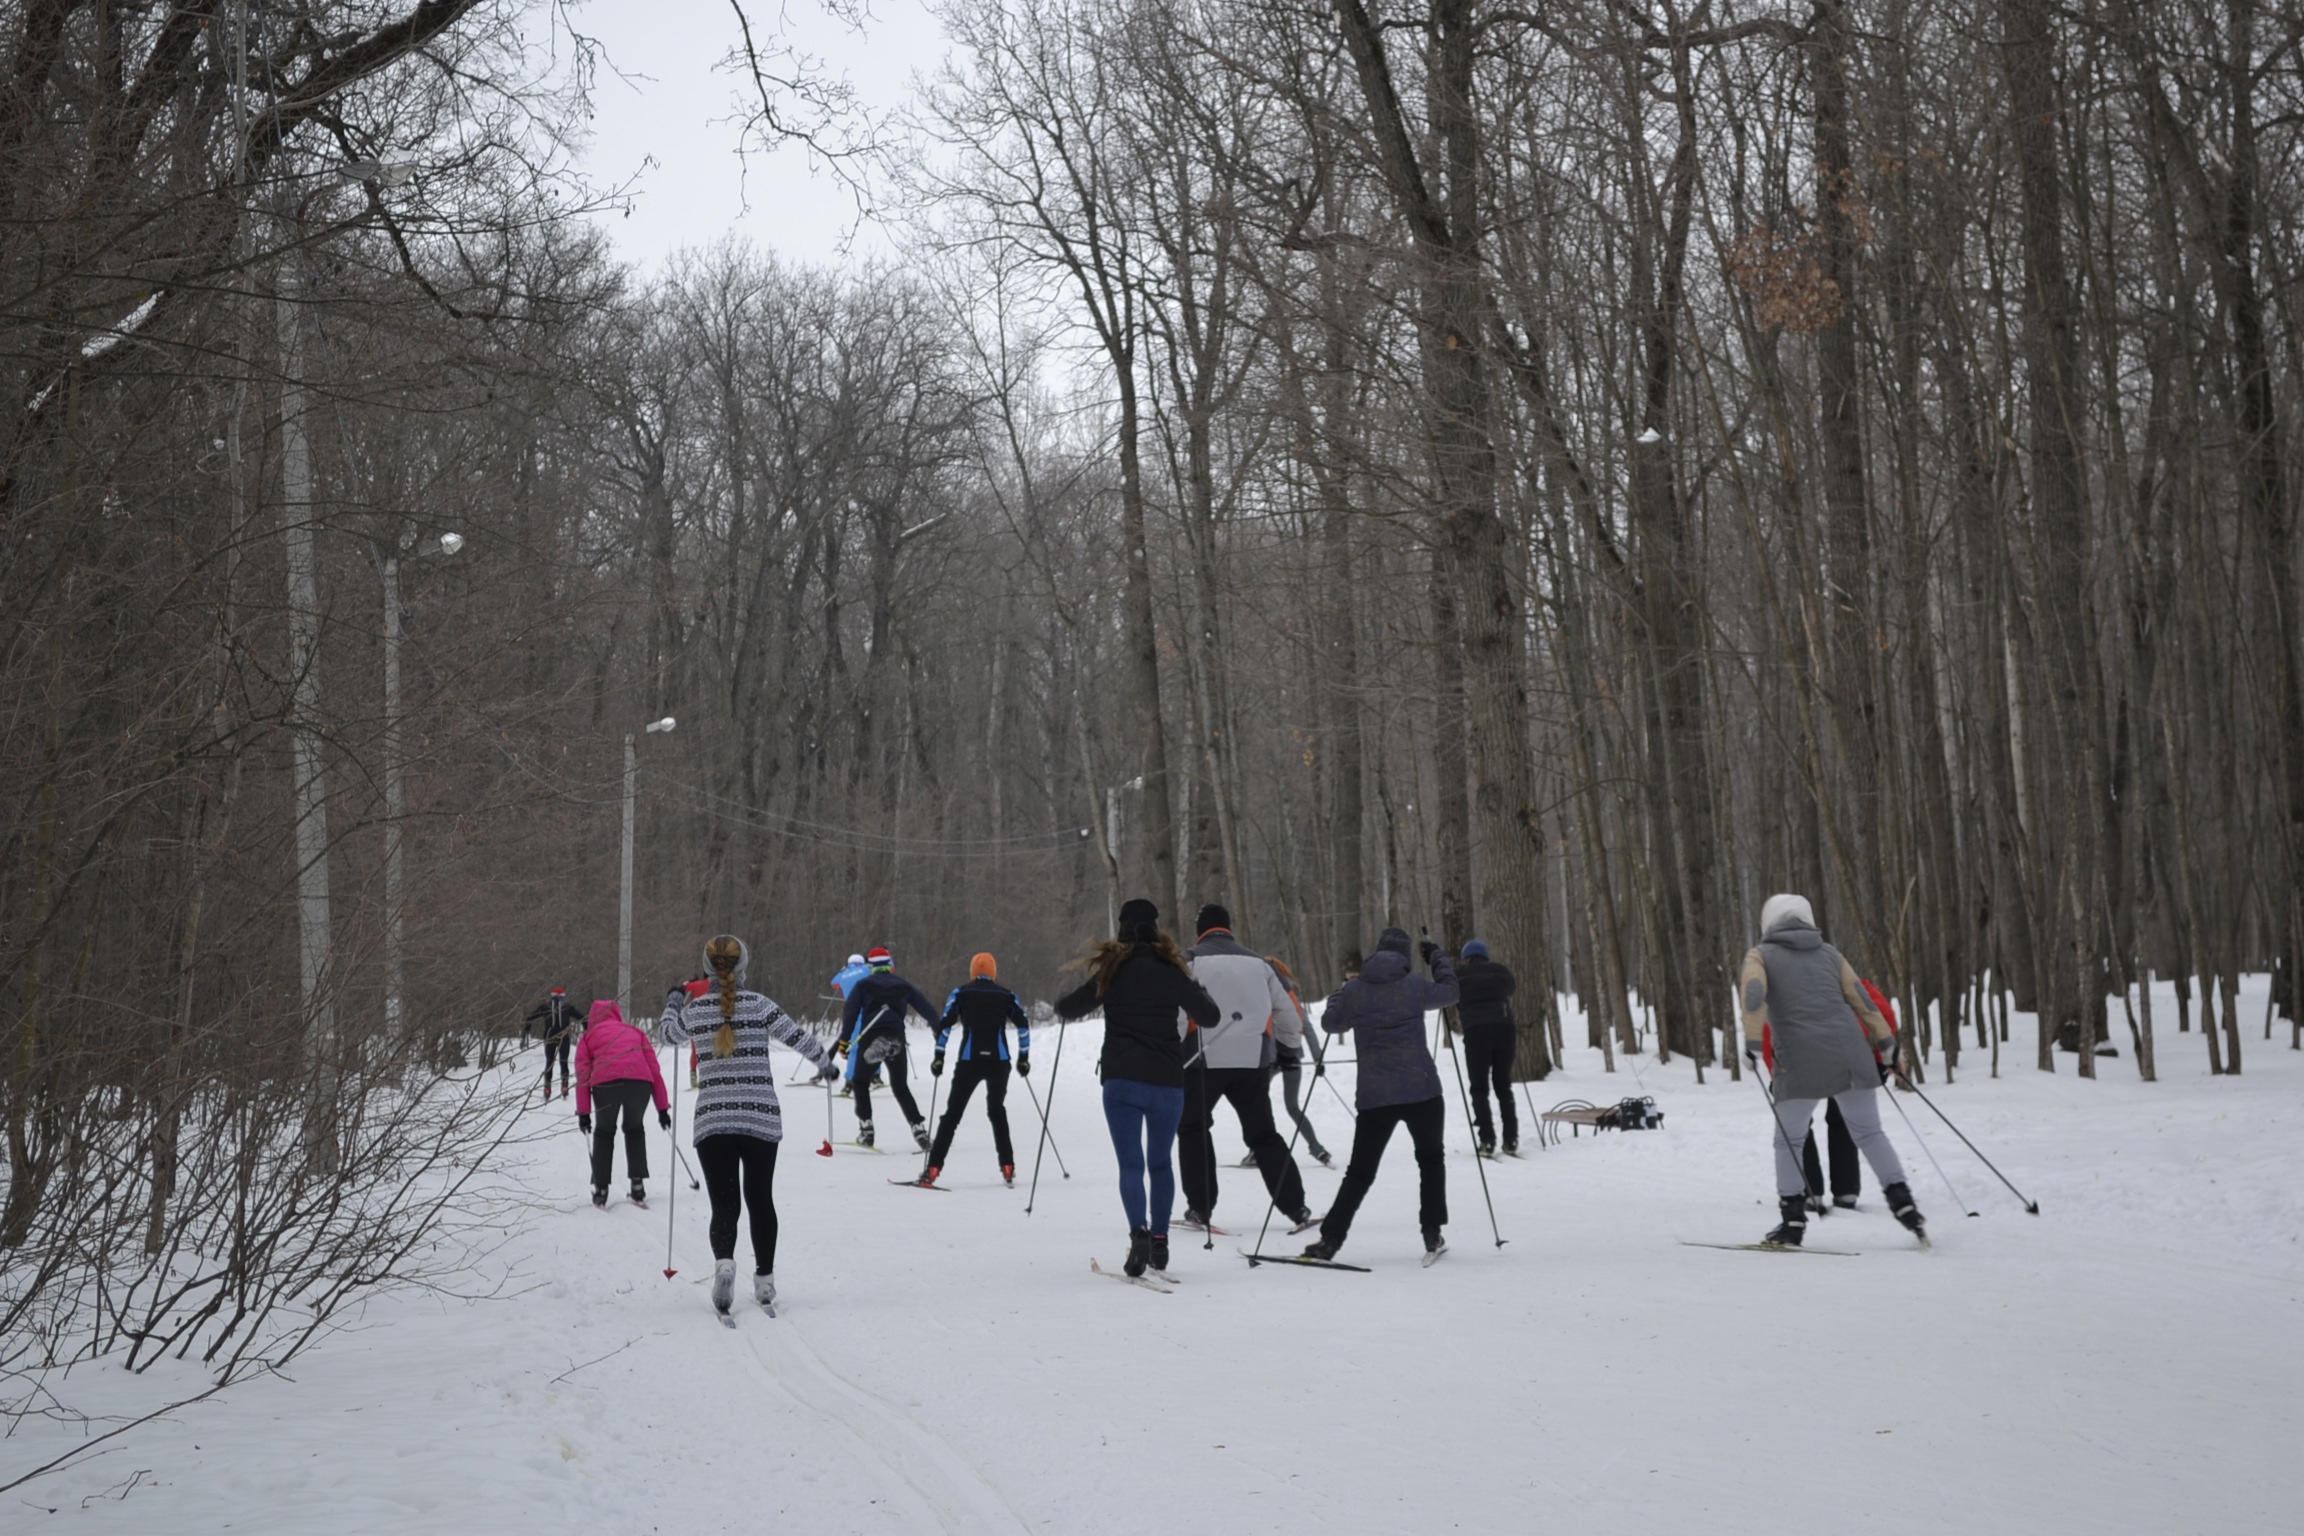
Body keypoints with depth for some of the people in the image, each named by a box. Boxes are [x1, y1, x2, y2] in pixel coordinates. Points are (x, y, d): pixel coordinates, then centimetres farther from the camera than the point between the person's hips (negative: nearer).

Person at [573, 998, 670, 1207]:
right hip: (640, 1082, 2)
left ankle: (600, 1189, 16)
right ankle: (638, 1185, 15)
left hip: (606, 1082, -2)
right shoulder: (634, 1031, 31)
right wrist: (663, 1107, 23)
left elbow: (582, 1074, 13)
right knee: (634, 1128, 25)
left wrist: (583, 1112, 10)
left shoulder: (589, 1035, 25)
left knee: (605, 1131, 21)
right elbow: (654, 1068, 23)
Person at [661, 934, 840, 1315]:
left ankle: (723, 1262, -23)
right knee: (760, 1199, 15)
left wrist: (674, 999, 42)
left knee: (724, 1204, 4)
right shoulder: (759, 1005, -4)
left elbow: (671, 1033, 22)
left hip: (712, 1122, 0)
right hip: (761, 1119, 0)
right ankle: (765, 1281, 17)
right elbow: (799, 1038, 0)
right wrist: (827, 1065, 20)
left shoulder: (695, 1009, 1)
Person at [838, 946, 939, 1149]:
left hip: (870, 1039, -3)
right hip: (897, 1039, 3)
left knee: (860, 1083, 16)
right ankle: (919, 1130, 5)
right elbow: (927, 1008, 16)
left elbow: (850, 1013, -4)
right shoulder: (903, 985, 14)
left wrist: (844, 1040, -5)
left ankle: (865, 1130, 4)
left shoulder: (863, 985, 6)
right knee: (900, 1087, 16)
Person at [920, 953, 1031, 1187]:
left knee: (952, 1114, 4)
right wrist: (1023, 1058, 8)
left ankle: (933, 1169, -3)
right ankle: (1008, 1168, 13)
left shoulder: (960, 993, 4)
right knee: (997, 1111, 20)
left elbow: (944, 1024, -4)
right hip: (999, 1062, 2)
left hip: (969, 1061, -1)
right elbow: (1023, 1025, 1)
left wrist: (939, 1057, 1)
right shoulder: (1007, 995, 8)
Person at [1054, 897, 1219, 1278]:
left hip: (1122, 1080, -2)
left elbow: (1067, 1010, 6)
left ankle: (1139, 1233, -24)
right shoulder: (1173, 971, 4)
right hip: (1168, 1081, 2)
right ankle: (1160, 1240, 15)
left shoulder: (1112, 972, 1)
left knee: (1131, 1163, -4)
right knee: (1160, 1162, 16)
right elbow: (1210, 1017, 12)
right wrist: (1196, 990, 30)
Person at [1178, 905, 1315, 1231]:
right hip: (1254, 1060, 3)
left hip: (1204, 1059, -3)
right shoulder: (1259, 963, 14)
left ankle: (1200, 1208, 10)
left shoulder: (1190, 961, 1)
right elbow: (1288, 1011, 20)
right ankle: (1295, 1207, 10)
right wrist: (1292, 1044, 38)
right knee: (1263, 1133, 16)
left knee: (1193, 1128, 17)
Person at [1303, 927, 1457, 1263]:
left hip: (1375, 1096, 1)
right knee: (1430, 1160, 19)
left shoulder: (1354, 990, 1)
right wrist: (1438, 957, 31)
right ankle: (1432, 1234, 12)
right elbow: (1448, 992, 18)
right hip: (1422, 1092, -1)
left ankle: (1330, 1239, -3)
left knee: (1360, 1172, 7)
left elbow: (1330, 1022, 15)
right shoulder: (1415, 985, -1)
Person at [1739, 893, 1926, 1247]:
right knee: (1869, 1132, 13)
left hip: (1800, 1060, -3)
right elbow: (1862, 1001, 16)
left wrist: (1753, 1043, -14)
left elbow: (1753, 993, -10)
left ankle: (1793, 1221, 5)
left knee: (1788, 1140, 9)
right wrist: (1886, 1046, 20)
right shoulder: (1828, 953, 19)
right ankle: (1902, 1202, 5)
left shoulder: (1761, 955, 10)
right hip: (1850, 1052, 3)